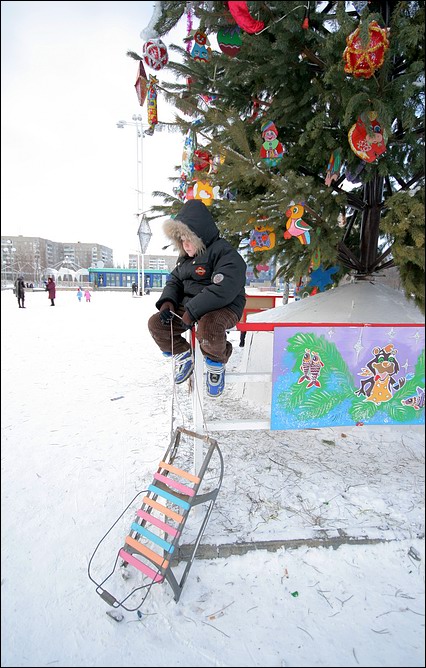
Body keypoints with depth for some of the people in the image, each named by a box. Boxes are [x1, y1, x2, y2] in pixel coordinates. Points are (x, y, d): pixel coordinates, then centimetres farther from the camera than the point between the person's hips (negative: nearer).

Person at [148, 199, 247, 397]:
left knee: (208, 326, -41)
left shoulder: (225, 254, -15)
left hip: (224, 309, -8)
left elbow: (222, 291, -28)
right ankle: (183, 356, 14)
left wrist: (191, 312, -28)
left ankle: (216, 361, -9)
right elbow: (174, 281, 20)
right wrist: (168, 302, -3)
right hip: (189, 308, 8)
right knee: (155, 323, -6)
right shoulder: (186, 257, 13)